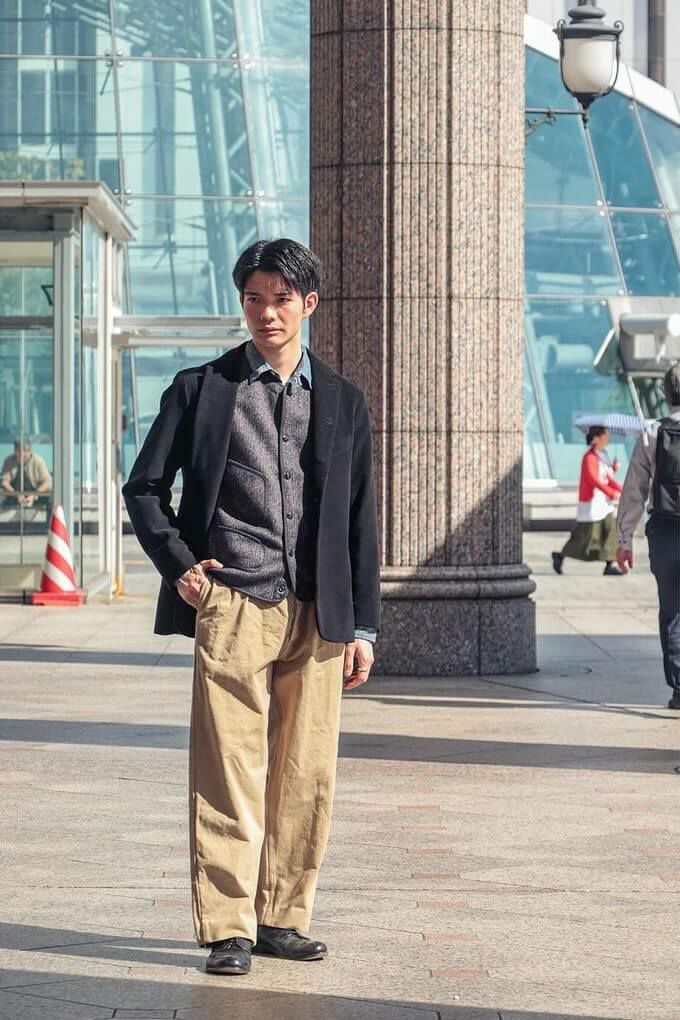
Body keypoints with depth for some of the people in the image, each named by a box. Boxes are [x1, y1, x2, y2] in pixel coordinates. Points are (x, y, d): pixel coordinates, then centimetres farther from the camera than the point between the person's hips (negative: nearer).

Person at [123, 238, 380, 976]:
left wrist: (363, 624, 8)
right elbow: (144, 488, 10)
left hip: (316, 614, 3)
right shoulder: (201, 390, 6)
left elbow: (360, 521, 13)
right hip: (232, 609, -2)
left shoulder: (342, 403, 13)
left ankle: (282, 918, 14)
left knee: (306, 775, 4)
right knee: (228, 774, -4)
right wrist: (177, 564, -4)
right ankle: (227, 929, 0)